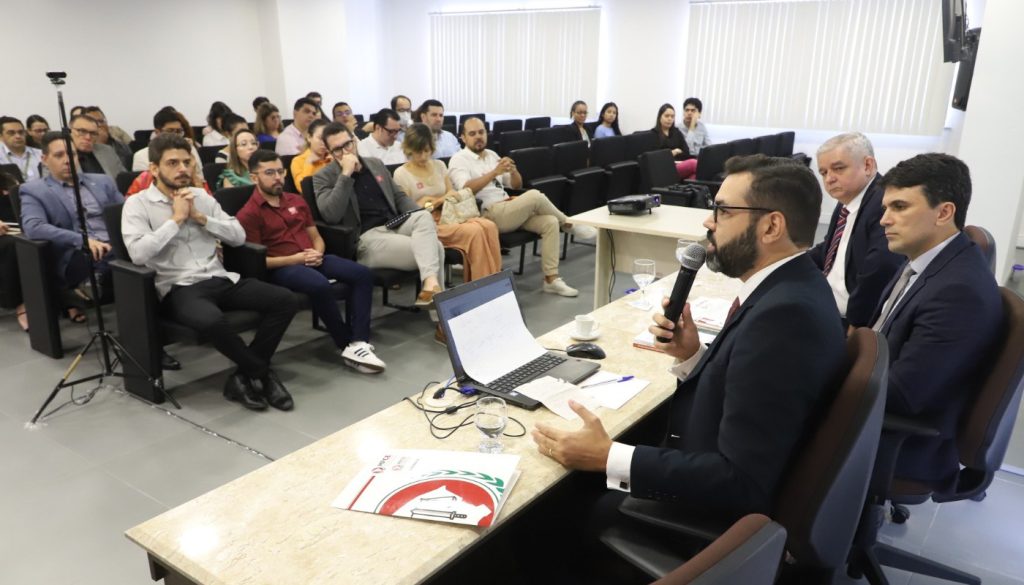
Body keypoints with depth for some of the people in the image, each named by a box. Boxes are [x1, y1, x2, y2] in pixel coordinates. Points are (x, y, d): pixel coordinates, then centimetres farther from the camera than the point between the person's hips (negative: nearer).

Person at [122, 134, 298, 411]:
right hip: (179, 288, -5)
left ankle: (245, 375, -8)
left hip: (220, 279, 5)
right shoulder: (137, 204, 2)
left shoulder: (201, 196, 15)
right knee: (211, 320, -39)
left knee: (285, 299, -17)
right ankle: (263, 373, -12)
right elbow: (138, 253, -15)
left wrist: (200, 217, -3)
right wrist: (176, 218, -10)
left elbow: (238, 236, 9)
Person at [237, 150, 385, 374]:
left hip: (312, 259, 7)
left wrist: (318, 252, -2)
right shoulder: (248, 214, -2)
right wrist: (295, 259, -15)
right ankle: (347, 345, -19)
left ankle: (358, 343, -28)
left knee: (363, 274, -17)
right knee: (320, 285, -37)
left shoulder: (296, 200, 18)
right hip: (280, 267, -6)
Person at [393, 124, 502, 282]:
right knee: (474, 232, -33)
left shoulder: (439, 165, 16)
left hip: (449, 216, 6)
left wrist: (452, 196, -4)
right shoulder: (401, 174, 0)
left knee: (489, 226, -27)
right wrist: (439, 201, -9)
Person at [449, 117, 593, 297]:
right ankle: (568, 224, 0)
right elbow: (466, 189, -20)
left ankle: (551, 279, -14)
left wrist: (512, 170, -5)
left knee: (550, 222, -17)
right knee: (535, 196, -27)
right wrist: (495, 172, -28)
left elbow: (516, 185, 18)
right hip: (487, 215, -7)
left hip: (509, 209, 7)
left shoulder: (491, 155, 20)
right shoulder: (459, 160, 0)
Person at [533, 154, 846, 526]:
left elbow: (742, 485, -29)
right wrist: (691, 356, -8)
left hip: (718, 518, -8)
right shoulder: (789, 289, 2)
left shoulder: (785, 315, -28)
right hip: (707, 487, 8)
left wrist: (605, 458, -26)